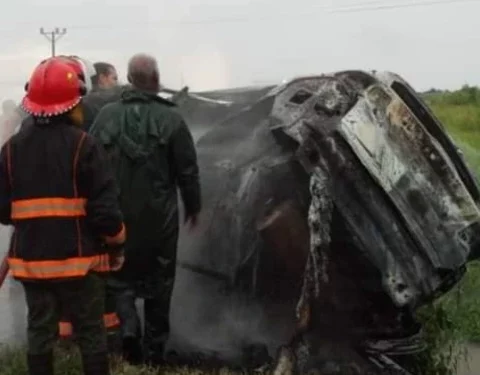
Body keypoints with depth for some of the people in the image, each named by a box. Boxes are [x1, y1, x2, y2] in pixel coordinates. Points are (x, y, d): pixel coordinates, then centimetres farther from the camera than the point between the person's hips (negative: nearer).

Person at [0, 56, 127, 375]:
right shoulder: (84, 146, -12)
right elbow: (105, 206, -14)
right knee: (91, 334, 7)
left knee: (40, 331, 12)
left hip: (31, 258, 4)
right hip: (79, 257, -4)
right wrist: (117, 243, 1)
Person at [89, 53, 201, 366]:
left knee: (121, 274, 14)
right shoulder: (171, 119, -7)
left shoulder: (107, 116, -2)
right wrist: (193, 207, 11)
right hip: (159, 215, -1)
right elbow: (188, 170, -4)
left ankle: (128, 326, -10)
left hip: (117, 214, 1)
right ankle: (154, 349, 17)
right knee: (159, 281, 11)